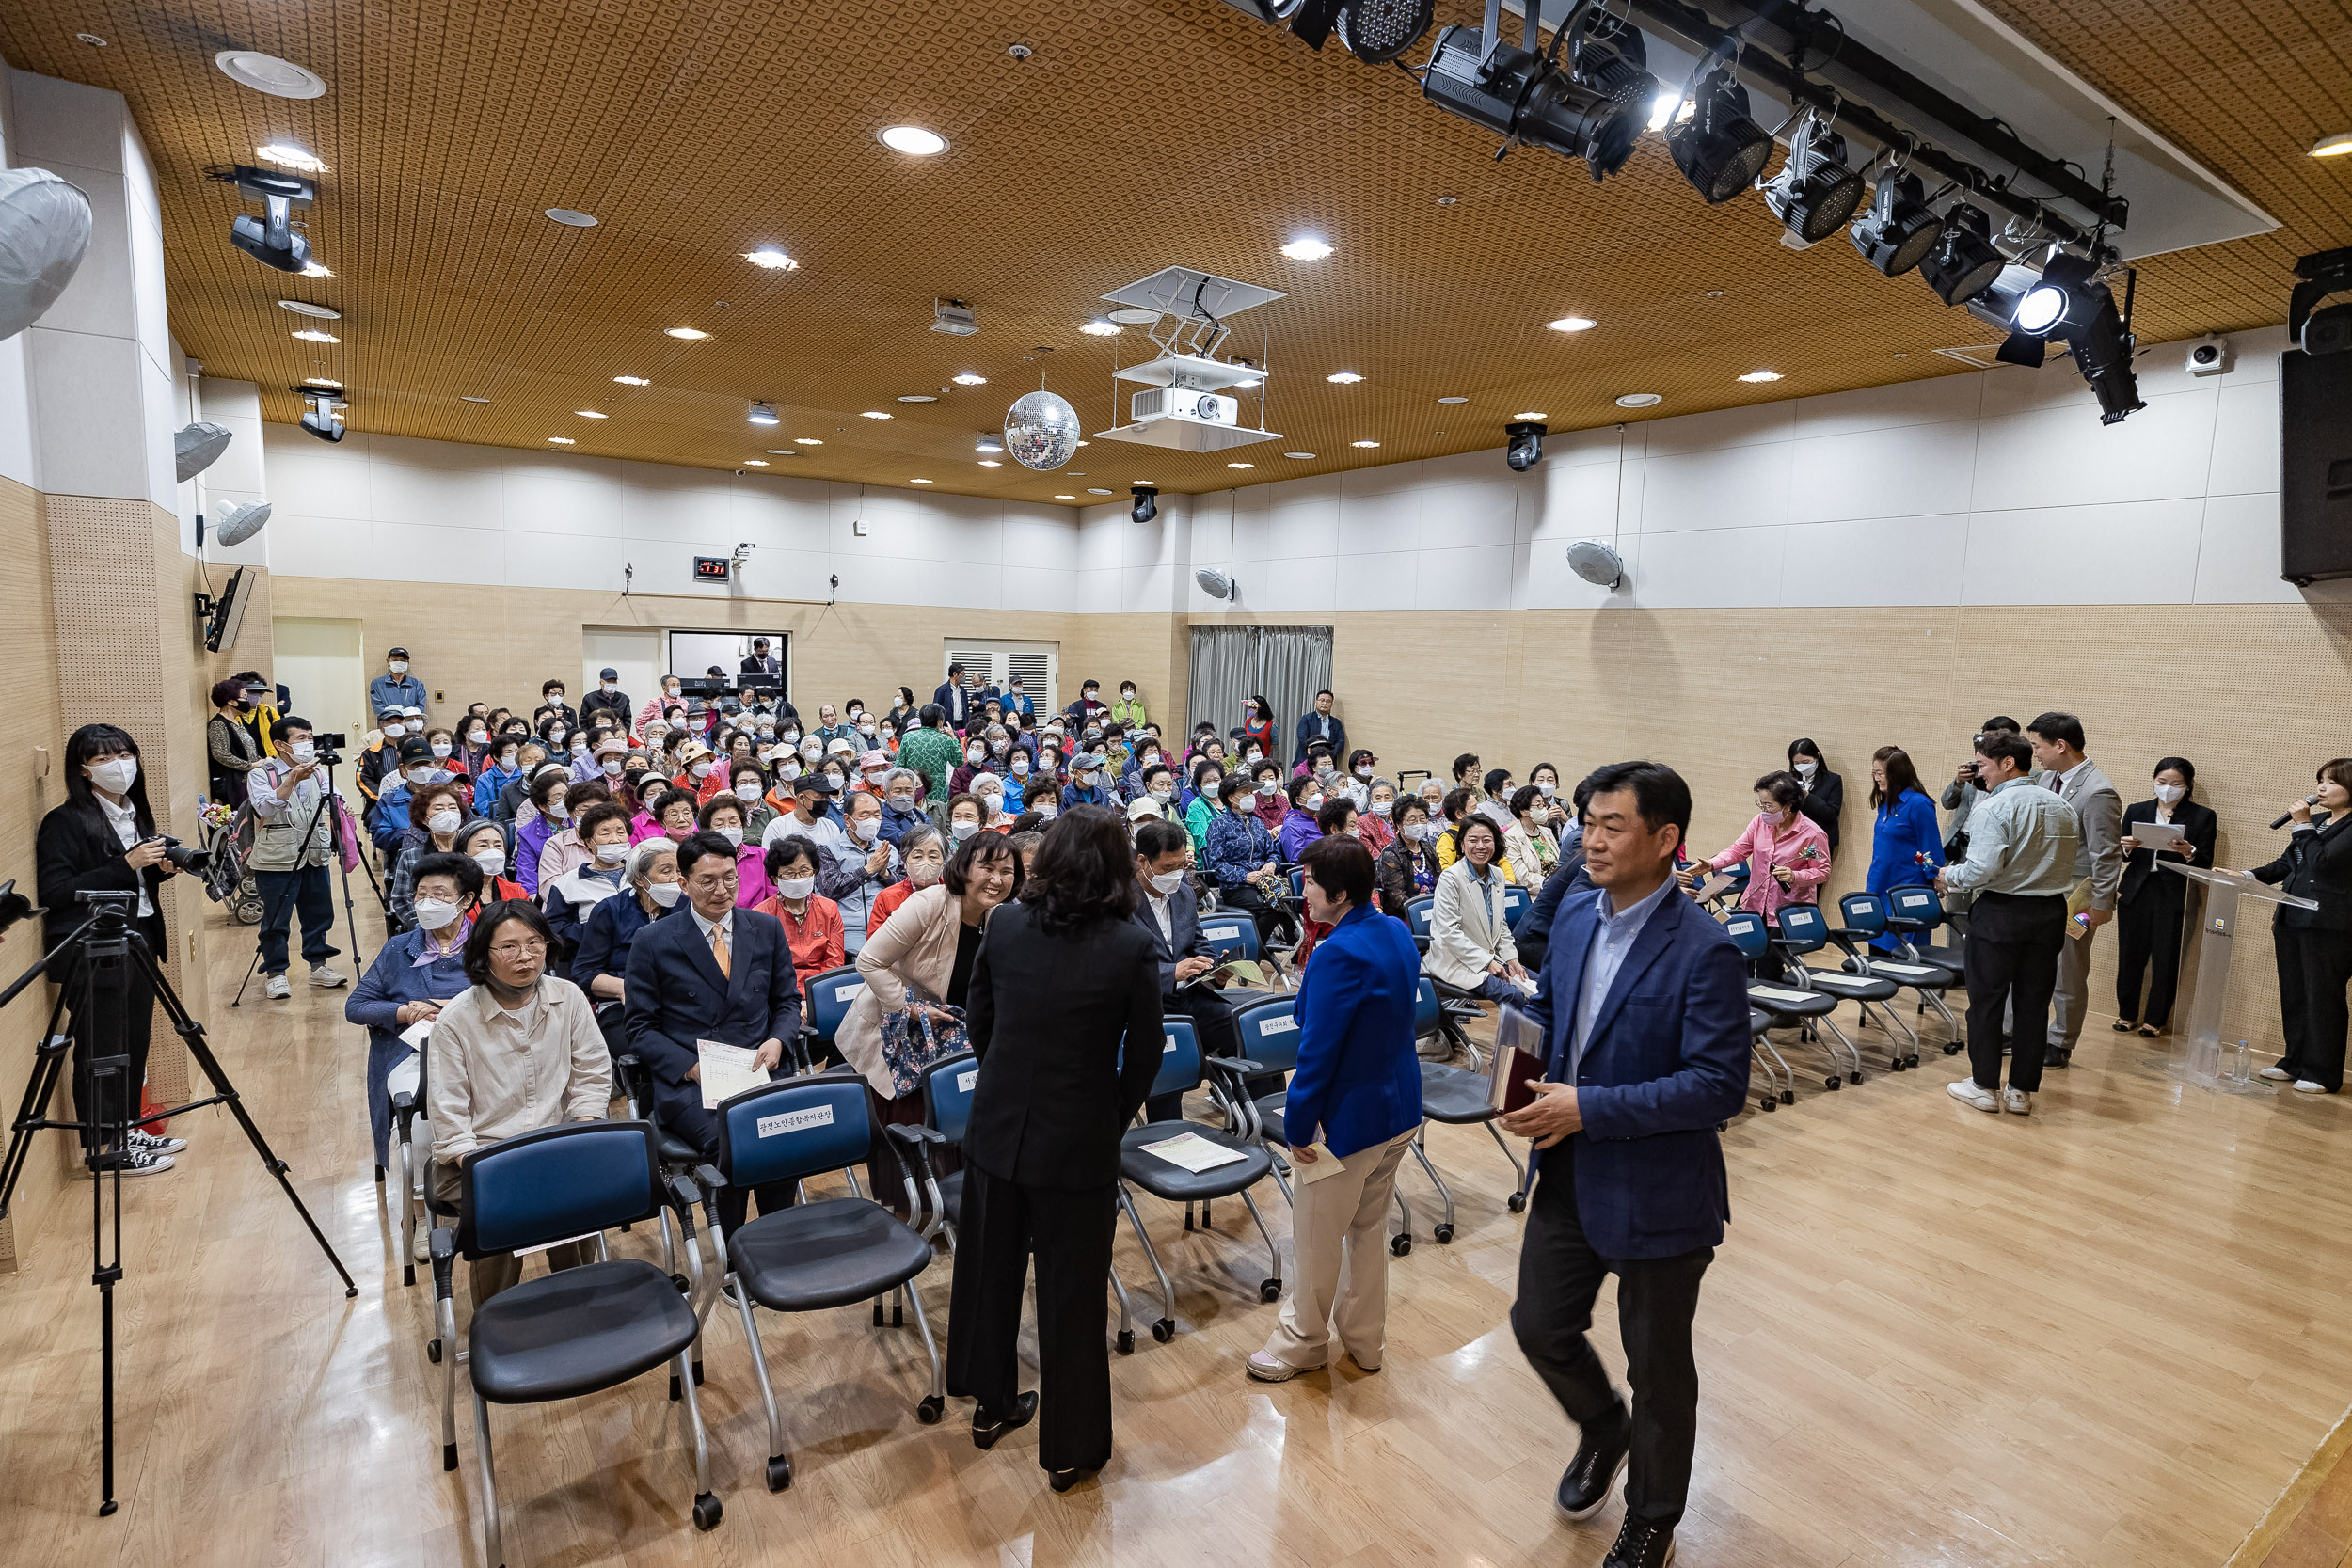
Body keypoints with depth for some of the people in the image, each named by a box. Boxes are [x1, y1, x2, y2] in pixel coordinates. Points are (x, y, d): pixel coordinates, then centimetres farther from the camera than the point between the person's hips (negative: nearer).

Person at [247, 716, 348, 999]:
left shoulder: (316, 773, 10)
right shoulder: (261, 774, -7)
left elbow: (327, 805, 21)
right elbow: (265, 808, -22)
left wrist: (329, 832, 4)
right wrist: (292, 780, -30)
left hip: (314, 856, 6)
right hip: (277, 859, -6)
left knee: (319, 913, 11)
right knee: (276, 921, 0)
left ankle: (318, 965, 23)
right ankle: (275, 973, 11)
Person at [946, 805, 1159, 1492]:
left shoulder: (1006, 924, -6)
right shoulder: (1131, 945, -16)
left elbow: (977, 1019, 4)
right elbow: (1144, 1053, -8)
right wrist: (1114, 1122, 7)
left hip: (996, 1129, 4)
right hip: (1077, 1144, -4)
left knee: (992, 1266, 23)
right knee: (1072, 1293, 12)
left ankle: (992, 1403, 45)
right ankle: (1071, 1448, 29)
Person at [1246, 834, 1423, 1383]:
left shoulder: (1339, 954, -28)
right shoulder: (1398, 934, 0)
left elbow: (1318, 1051, -27)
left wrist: (1298, 1126, -17)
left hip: (1347, 1121, -9)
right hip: (1398, 1110, 9)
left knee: (1316, 1239, 13)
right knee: (1367, 1228, 24)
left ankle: (1302, 1341, 34)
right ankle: (1365, 1341, 40)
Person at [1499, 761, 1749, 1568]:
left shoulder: (1703, 951, -22)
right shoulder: (1576, 917, 0)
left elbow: (1719, 1085, -24)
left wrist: (1590, 1107, -26)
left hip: (1655, 1193, -6)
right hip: (1569, 1175, 6)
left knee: (1657, 1367, 16)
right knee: (1539, 1326, 18)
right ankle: (1603, 1427, 51)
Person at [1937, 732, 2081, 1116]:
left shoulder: (1993, 808, -16)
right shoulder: (2061, 807, 7)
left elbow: (1982, 869, -23)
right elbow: (2075, 860, 12)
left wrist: (1949, 877, -6)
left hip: (2000, 912, -6)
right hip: (2050, 912, 6)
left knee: (1986, 1001, 6)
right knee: (2033, 1003, 10)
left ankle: (1985, 1087, 14)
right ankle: (2021, 1091, 17)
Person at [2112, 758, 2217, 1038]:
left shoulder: (2202, 816, 3)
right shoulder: (2137, 811, 9)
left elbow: (2206, 864, -1)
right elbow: (2122, 855, 13)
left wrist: (2189, 852, -22)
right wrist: (2126, 847, -9)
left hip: (2175, 897, -2)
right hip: (2136, 893, 2)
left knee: (2167, 961, 1)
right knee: (2130, 956, 5)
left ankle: (2155, 1020, 15)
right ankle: (2126, 1013, 20)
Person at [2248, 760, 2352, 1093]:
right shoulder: (2316, 823, 17)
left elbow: (2322, 861, -20)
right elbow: (2286, 864, 19)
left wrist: (2303, 825, -10)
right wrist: (2247, 876, 6)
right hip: (2293, 919, 8)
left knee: (2322, 998, -1)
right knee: (2293, 994, 12)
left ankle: (2323, 1073, 7)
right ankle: (2296, 1062, 21)